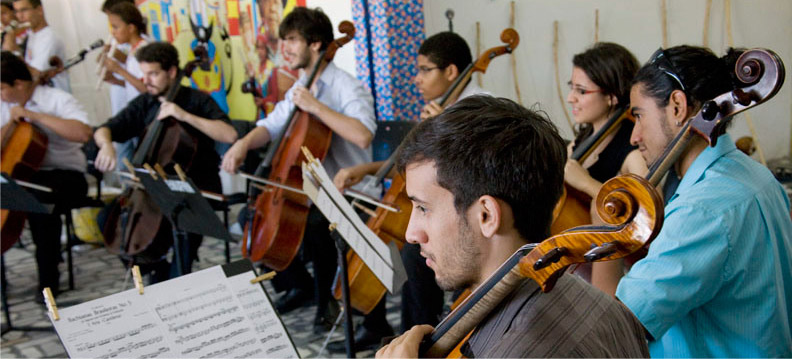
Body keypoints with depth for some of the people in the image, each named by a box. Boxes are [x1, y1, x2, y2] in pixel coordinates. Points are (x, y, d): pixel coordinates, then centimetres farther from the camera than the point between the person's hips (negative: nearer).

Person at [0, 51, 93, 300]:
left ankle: (48, 277, -19)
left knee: (39, 203, -36)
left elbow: (83, 133, -25)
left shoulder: (58, 100, -7)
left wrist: (35, 115, -22)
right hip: (22, 174, 6)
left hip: (66, 174, -6)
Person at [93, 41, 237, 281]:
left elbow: (230, 135, -21)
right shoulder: (144, 104, 8)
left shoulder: (197, 100, -6)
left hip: (197, 185, -5)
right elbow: (103, 130, 7)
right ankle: (158, 278, 6)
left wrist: (185, 115, -25)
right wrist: (106, 144, -18)